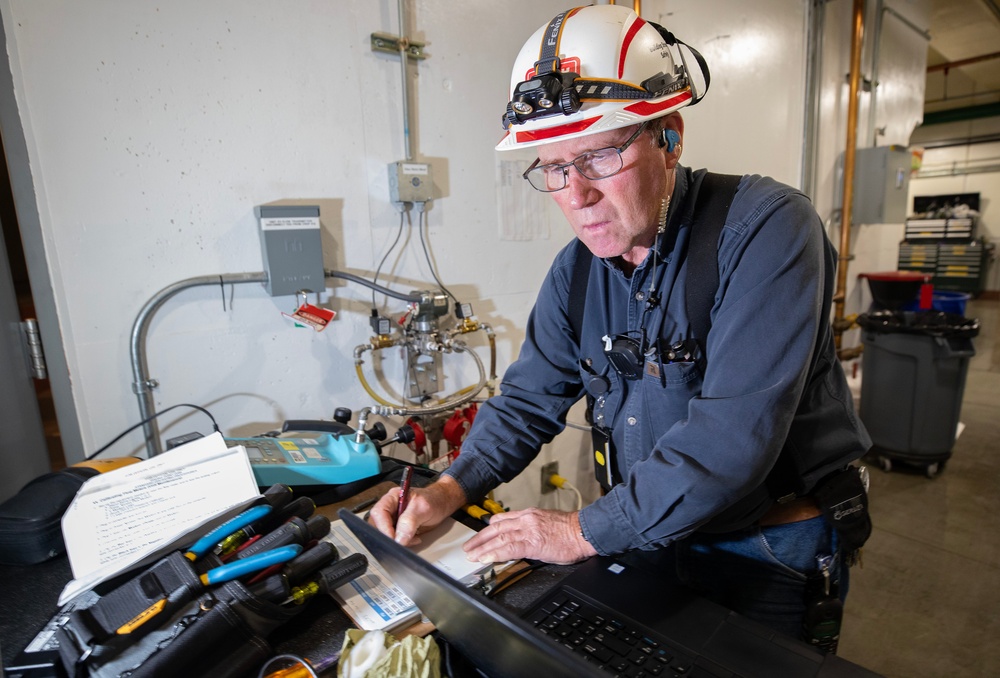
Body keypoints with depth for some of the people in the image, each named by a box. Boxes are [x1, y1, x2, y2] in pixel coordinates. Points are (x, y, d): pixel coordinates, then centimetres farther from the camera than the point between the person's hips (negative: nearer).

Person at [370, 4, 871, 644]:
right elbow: (528, 399, 1)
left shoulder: (766, 227, -24)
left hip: (769, 556, -4)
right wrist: (452, 488, -13)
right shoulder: (576, 270, -5)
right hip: (650, 536, 5)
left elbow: (732, 437, -32)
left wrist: (586, 531, -24)